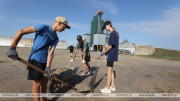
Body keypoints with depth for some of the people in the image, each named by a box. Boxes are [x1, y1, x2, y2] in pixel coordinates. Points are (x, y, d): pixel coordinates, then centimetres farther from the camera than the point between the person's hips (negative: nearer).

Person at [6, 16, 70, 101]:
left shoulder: (55, 38, 7)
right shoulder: (44, 27, -12)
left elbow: (51, 53, -3)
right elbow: (21, 32, -13)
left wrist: (47, 67, -15)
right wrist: (12, 48, -19)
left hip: (45, 61, 7)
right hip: (36, 59, -7)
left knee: (45, 82, 16)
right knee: (37, 83, 2)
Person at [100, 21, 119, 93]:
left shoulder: (112, 33, -15)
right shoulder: (116, 33, 16)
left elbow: (110, 46, -19)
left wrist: (104, 52, -7)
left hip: (111, 54, -10)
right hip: (112, 55, 10)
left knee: (109, 71, -3)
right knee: (111, 70, 15)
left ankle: (107, 88, 8)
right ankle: (112, 86, 25)